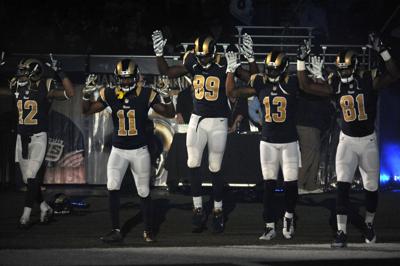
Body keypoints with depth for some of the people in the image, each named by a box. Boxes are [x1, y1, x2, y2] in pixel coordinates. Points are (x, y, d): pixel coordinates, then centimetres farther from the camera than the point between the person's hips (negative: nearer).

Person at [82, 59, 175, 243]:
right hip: (118, 150, 1)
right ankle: (116, 231, -5)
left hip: (139, 151, -1)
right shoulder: (110, 95, -2)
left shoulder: (146, 95, -8)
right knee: (112, 188, -12)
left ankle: (148, 231, 18)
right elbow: (87, 111, 4)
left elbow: (169, 114, -5)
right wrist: (86, 94, -14)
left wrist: (167, 98, -24)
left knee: (144, 192, 4)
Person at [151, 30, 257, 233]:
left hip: (218, 121, -3)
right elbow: (167, 72, 9)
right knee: (193, 164, -4)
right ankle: (198, 209, 5)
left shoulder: (224, 66, -11)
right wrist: (159, 53, -1)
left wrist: (250, 59, -23)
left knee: (215, 168, 3)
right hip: (197, 119, 3)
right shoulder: (193, 63, -1)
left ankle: (218, 211, 16)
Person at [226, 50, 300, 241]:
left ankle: (288, 216, 24)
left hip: (289, 142, -2)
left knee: (291, 183, -4)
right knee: (269, 185, 2)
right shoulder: (261, 85, 3)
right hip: (267, 142, 2)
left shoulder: (291, 84, -5)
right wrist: (231, 70, -3)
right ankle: (269, 227, 7)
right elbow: (232, 92, 5)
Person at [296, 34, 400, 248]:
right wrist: (301, 61, -10)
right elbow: (306, 86, -3)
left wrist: (382, 51, -33)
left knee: (371, 186, 10)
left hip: (368, 140, -1)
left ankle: (369, 224, 35)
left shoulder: (369, 80, -11)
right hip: (347, 140, 1)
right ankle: (341, 232, -13)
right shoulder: (335, 85, -4)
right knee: (342, 184, -13)